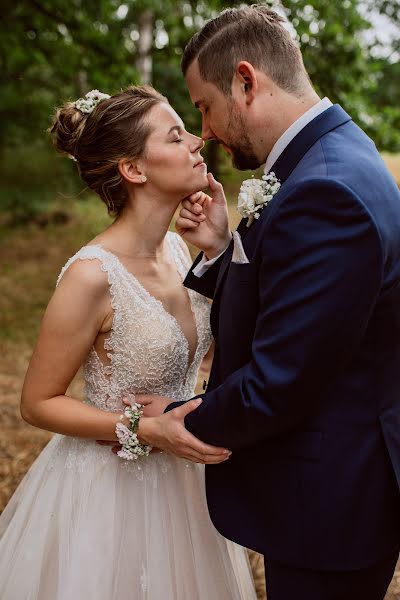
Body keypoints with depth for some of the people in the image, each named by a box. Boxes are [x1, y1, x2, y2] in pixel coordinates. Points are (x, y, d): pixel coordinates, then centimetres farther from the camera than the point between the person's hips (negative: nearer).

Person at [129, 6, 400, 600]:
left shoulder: (326, 193, -27)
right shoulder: (334, 156, 5)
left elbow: (276, 387, -26)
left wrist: (181, 423, -10)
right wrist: (223, 249, -5)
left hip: (328, 502, -9)